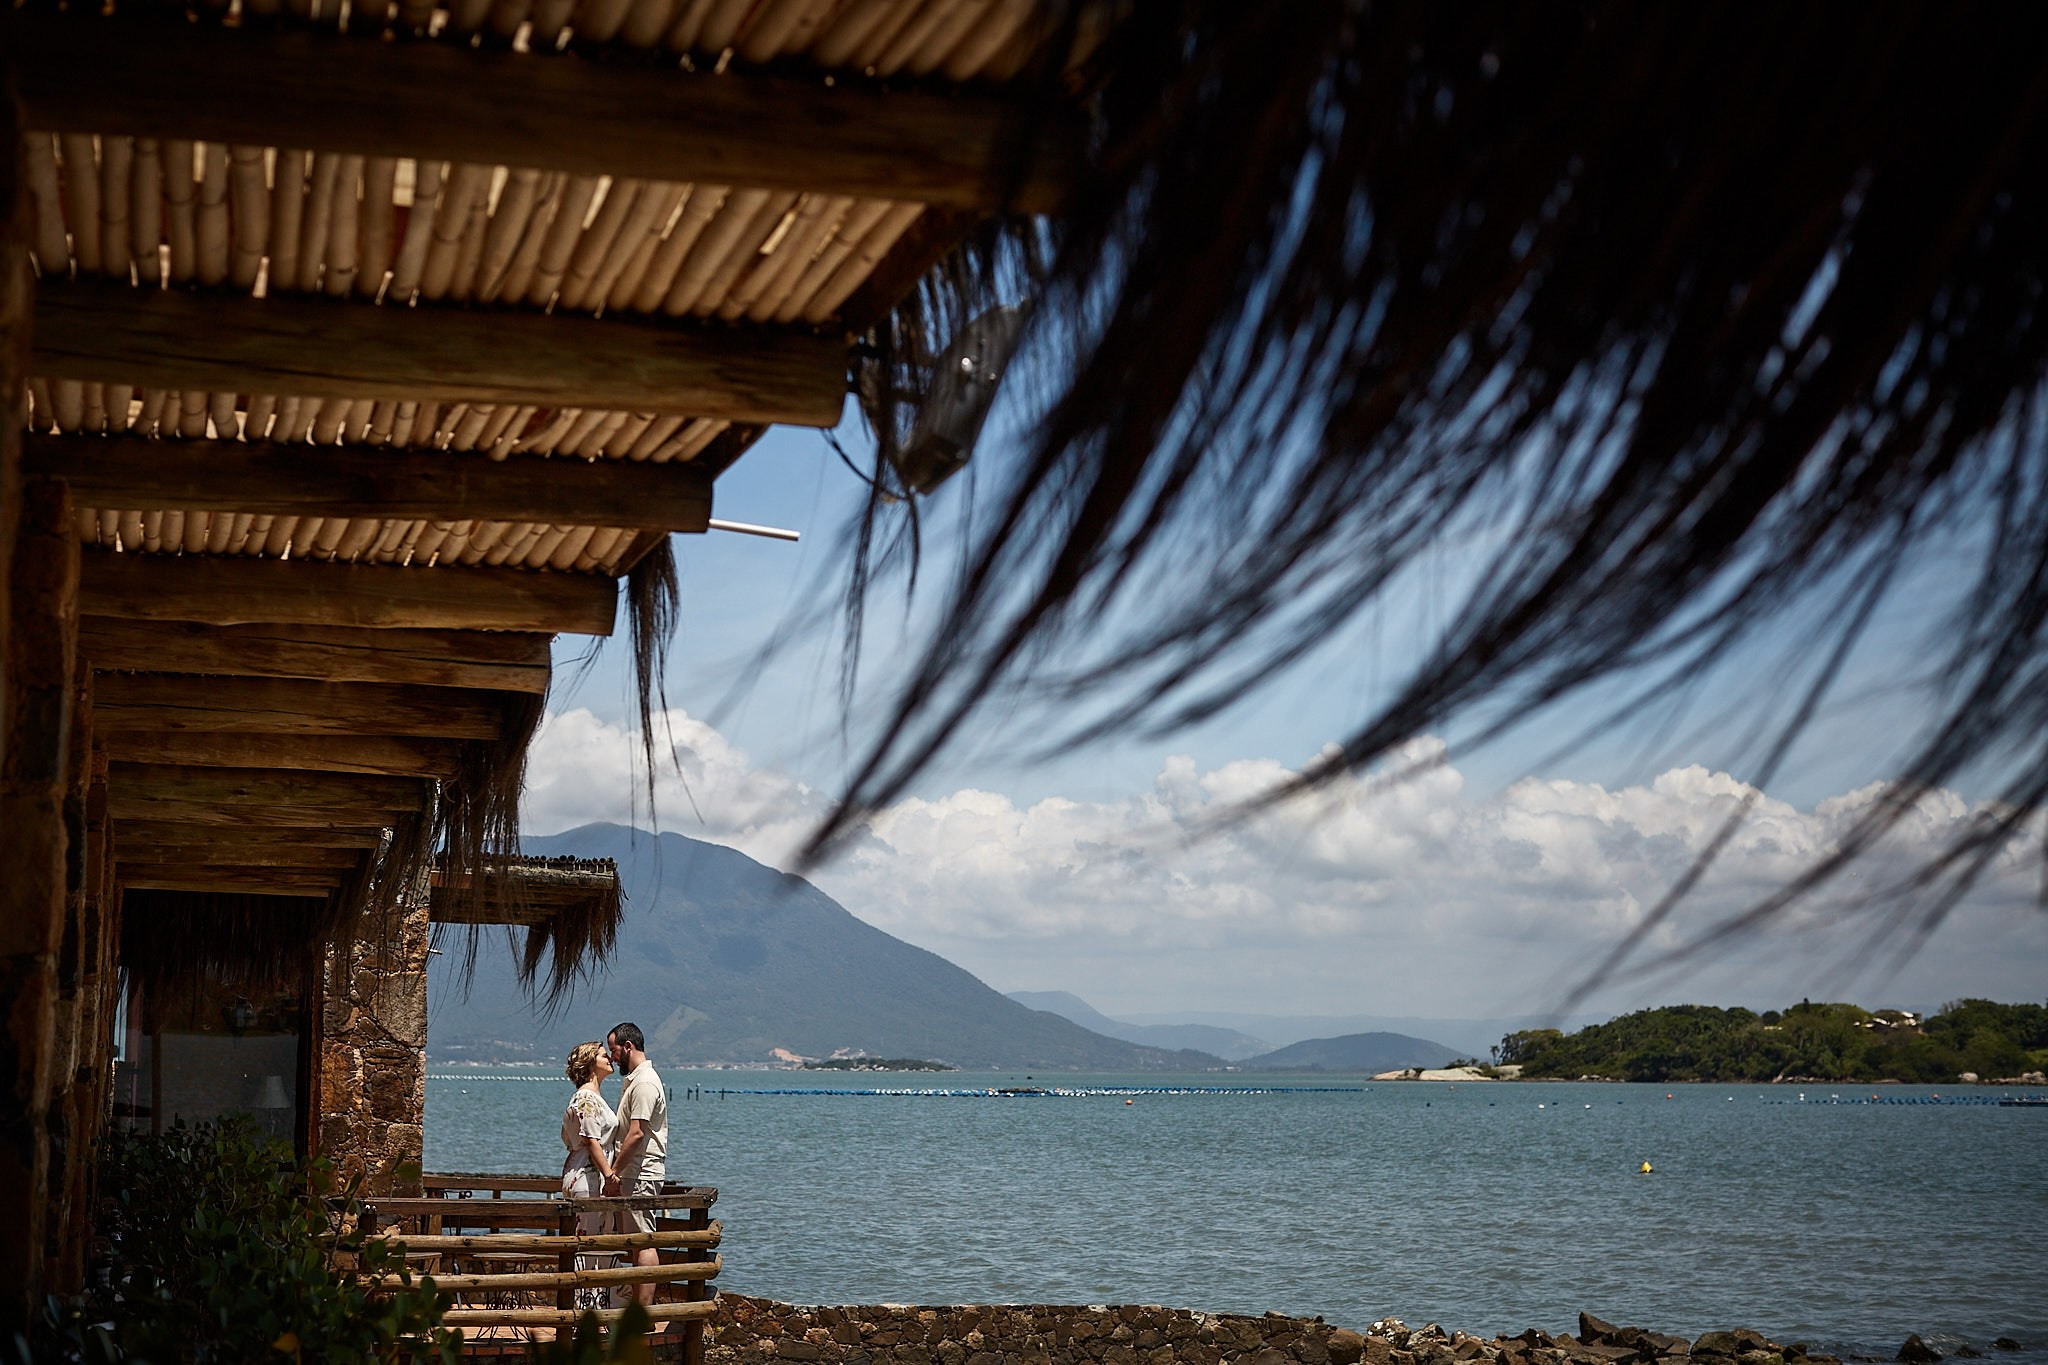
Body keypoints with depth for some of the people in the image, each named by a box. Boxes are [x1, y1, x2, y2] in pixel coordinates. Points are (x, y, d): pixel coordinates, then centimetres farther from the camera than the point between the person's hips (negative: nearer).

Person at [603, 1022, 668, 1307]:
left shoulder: (644, 1082, -14)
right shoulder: (634, 1080, 19)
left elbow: (636, 1134, -21)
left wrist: (614, 1172, -18)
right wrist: (616, 1172, 16)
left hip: (641, 1175, -11)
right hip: (632, 1175, 11)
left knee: (643, 1243, -10)